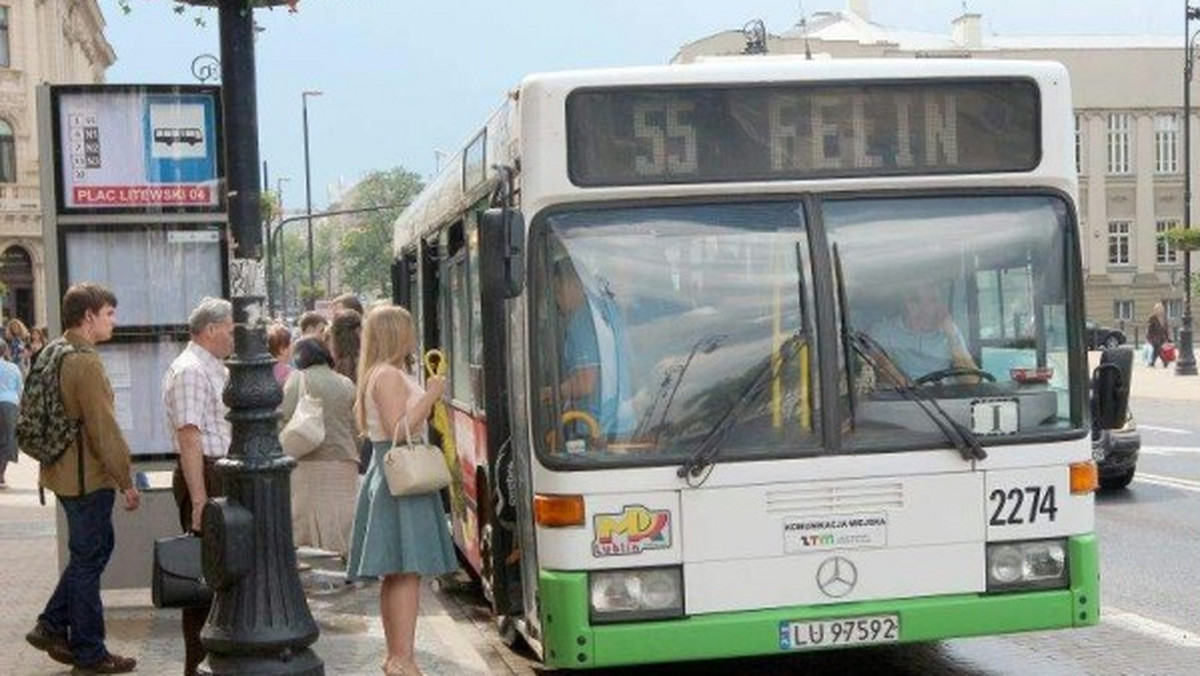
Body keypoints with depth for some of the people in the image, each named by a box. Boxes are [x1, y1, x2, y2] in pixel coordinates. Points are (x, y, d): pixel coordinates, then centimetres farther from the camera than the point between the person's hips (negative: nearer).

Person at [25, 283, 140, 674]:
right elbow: (104, 429, -21)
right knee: (89, 558, 1)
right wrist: (126, 481, -14)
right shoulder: (85, 362, -20)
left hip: (63, 472, 9)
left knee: (90, 551, 21)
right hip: (87, 477, -9)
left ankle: (52, 627, 22)